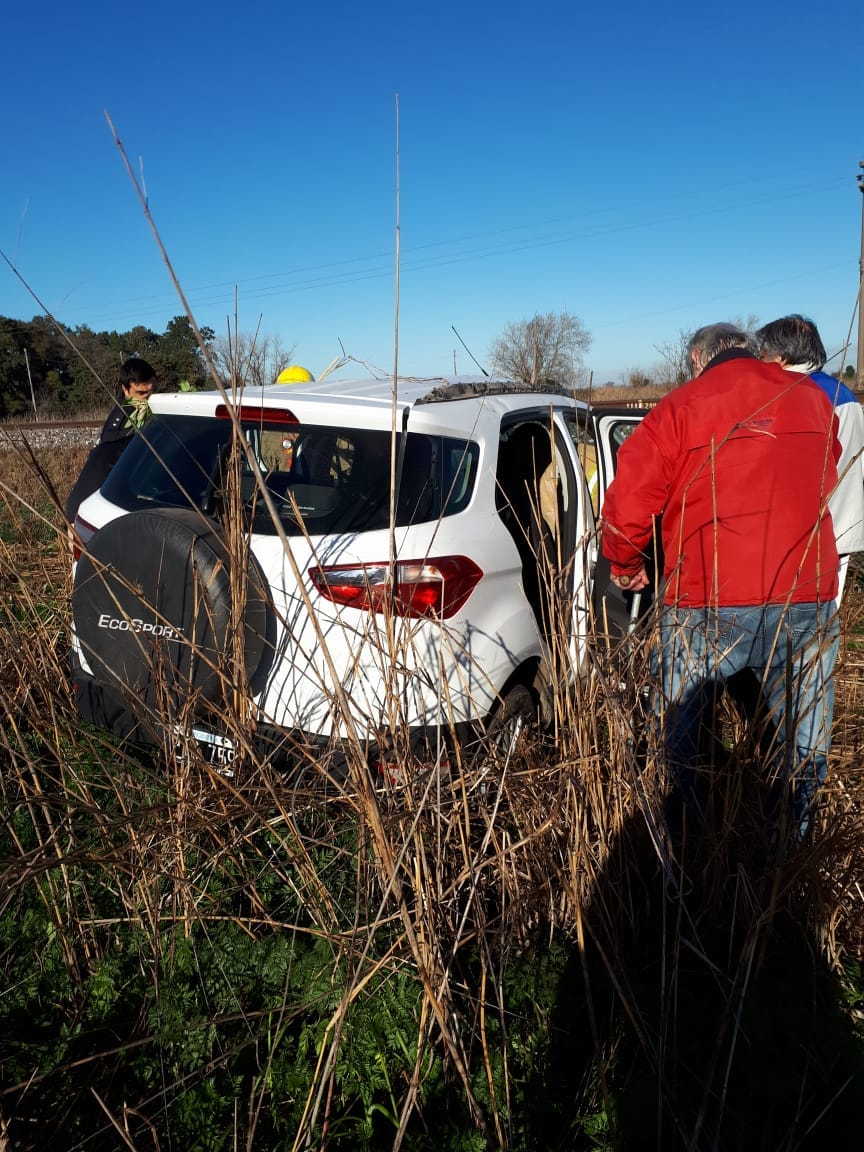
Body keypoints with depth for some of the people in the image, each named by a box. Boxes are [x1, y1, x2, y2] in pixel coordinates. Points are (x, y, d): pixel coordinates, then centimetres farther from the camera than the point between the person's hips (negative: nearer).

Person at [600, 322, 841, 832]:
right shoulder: (812, 397, 12)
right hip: (809, 600, 3)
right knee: (805, 733, 19)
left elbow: (629, 500, -6)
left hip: (708, 606, -3)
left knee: (680, 730, 17)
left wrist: (625, 565, 11)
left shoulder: (682, 407, -1)